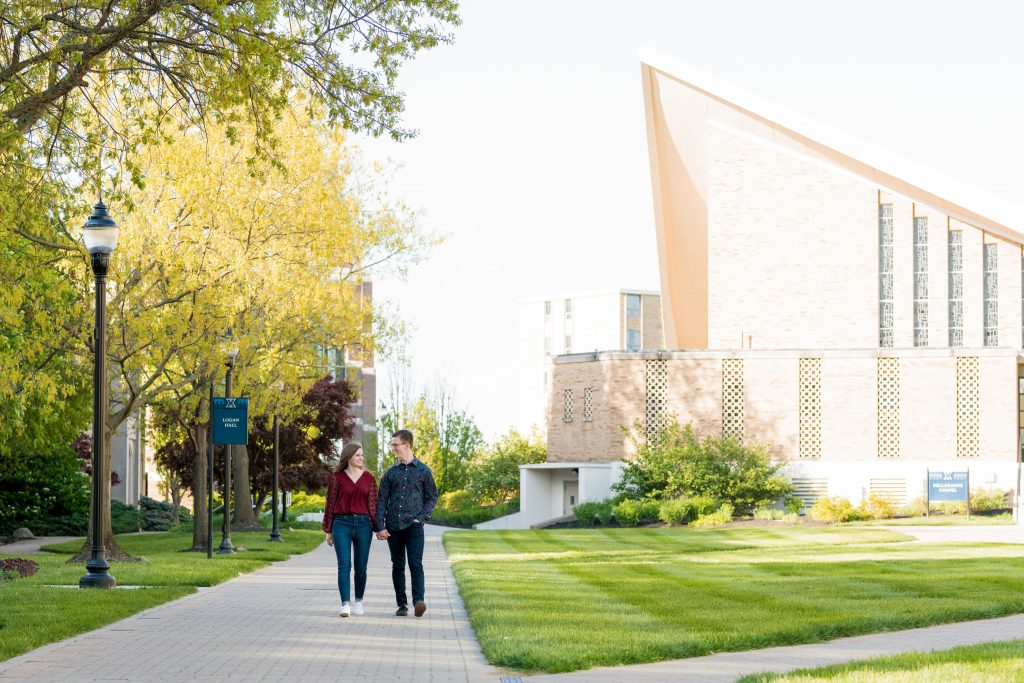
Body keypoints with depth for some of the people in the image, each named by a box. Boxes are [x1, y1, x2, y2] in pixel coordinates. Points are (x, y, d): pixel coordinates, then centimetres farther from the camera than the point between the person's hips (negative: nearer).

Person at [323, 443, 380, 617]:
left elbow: (373, 504, 7)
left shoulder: (368, 478, 8)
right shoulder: (337, 478, 3)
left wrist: (378, 528, 1)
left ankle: (359, 602, 22)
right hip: (342, 524, -2)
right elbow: (330, 505, 6)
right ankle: (345, 605, -16)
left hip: (363, 524, 2)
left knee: (361, 567, 6)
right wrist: (328, 531, 4)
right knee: (344, 565, -11)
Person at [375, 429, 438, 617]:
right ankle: (402, 605, 13)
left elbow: (432, 497, 8)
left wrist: (422, 517, -5)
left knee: (415, 563, -15)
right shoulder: (390, 472, 9)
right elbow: (382, 500, 6)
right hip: (393, 526, 3)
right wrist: (380, 527, -2)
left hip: (413, 525, -3)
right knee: (398, 566, 6)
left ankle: (419, 601, -25)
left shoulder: (423, 471, 4)